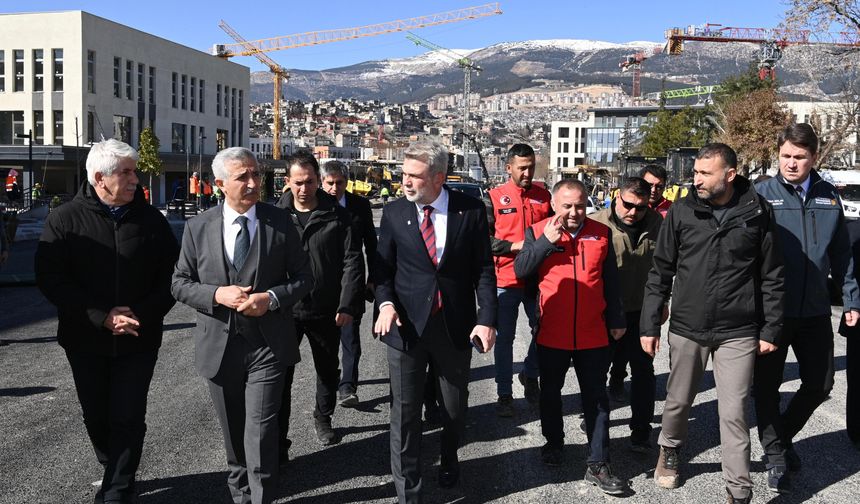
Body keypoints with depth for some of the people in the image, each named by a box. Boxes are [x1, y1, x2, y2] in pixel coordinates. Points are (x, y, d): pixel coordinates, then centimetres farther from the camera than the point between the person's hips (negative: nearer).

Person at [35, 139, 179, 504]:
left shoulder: (150, 219, -1)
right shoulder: (65, 219, -4)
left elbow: (172, 275, 2)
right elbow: (50, 278, -10)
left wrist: (143, 315, -13)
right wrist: (102, 317, -18)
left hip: (138, 341, -1)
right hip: (85, 340, 1)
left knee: (128, 418, -2)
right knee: (96, 416, 14)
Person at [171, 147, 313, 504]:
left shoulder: (280, 223, -3)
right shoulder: (198, 227, -1)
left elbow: (303, 277, 1)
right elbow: (180, 283, 3)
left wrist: (271, 297, -17)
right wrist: (217, 294, -16)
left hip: (267, 344, -2)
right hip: (219, 345, 2)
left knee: (260, 431, -7)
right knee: (232, 431, 19)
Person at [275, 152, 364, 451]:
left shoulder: (337, 216, -4)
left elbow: (352, 262, -4)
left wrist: (347, 305, -11)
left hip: (326, 311, 1)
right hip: (285, 311, 0)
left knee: (328, 371, 17)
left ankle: (323, 419, 41)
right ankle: (277, 440, 9)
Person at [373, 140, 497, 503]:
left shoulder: (471, 210, -5)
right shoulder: (393, 213, -1)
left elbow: (483, 269, -2)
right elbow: (383, 268, 5)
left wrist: (486, 318, -11)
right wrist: (385, 302, -13)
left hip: (456, 324, 0)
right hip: (407, 324, 0)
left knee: (455, 407, 17)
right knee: (405, 412, 2)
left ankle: (449, 461, 46)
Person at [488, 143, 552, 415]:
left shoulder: (543, 195, 6)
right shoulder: (495, 197, -4)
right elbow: (485, 239, -8)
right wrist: (515, 246, -17)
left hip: (537, 279, 3)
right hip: (505, 279, -3)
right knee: (504, 338, 6)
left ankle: (530, 374, 38)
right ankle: (504, 395, 18)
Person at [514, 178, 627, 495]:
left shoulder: (601, 233, 3)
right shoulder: (538, 232, -1)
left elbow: (611, 281, 9)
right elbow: (520, 270, -11)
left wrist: (616, 321, 11)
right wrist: (547, 241, -19)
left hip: (593, 335, 1)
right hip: (551, 335, 0)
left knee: (596, 399, 6)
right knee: (550, 393, 16)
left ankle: (598, 465, 14)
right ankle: (553, 443, 38)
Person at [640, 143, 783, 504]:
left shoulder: (758, 213, -5)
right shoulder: (681, 212, -4)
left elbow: (771, 277, 2)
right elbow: (660, 272, 1)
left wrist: (771, 329, 2)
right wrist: (649, 325, 0)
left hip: (738, 333, -1)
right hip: (686, 328, 2)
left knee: (733, 413, 2)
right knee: (678, 402, 16)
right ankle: (670, 451, 44)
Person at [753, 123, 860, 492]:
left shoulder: (828, 196, 5)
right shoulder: (761, 194, -6)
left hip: (814, 311, 4)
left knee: (819, 383, 13)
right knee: (767, 386, 6)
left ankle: (783, 435, 37)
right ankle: (776, 457, 23)